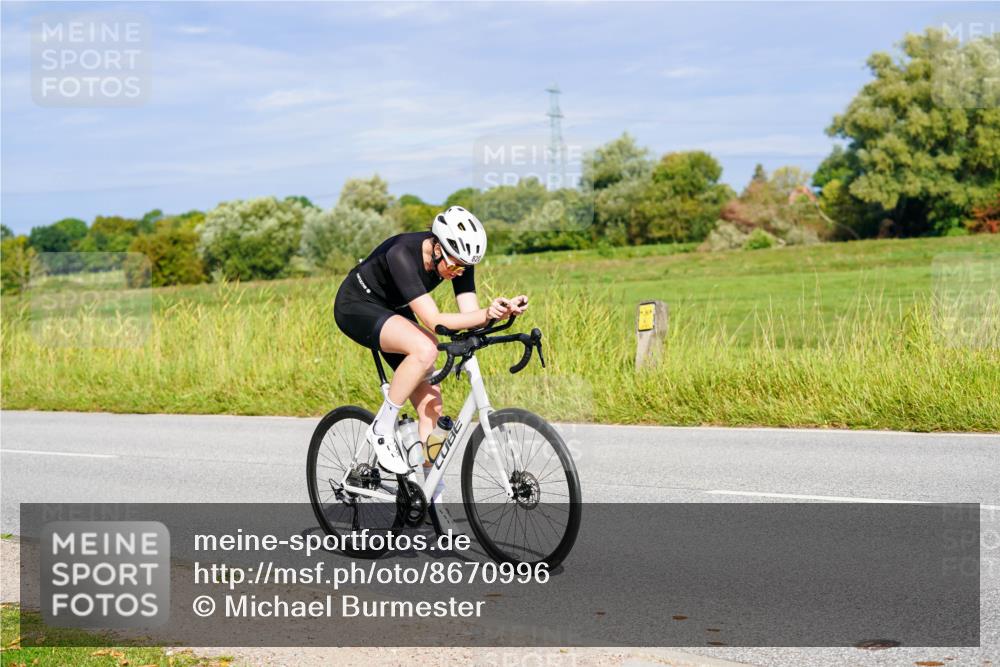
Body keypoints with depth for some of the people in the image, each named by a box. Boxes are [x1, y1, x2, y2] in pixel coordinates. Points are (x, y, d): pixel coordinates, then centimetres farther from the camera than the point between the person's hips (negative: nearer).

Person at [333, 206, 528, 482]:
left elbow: (470, 313, -19)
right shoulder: (402, 254, -36)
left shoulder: (458, 257, -17)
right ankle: (382, 429, -18)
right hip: (356, 307, -7)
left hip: (393, 313, 7)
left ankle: (434, 497, 4)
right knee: (425, 350, -35)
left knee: (430, 404, -4)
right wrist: (488, 314, -52)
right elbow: (434, 321, -41)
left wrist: (504, 310, -39)